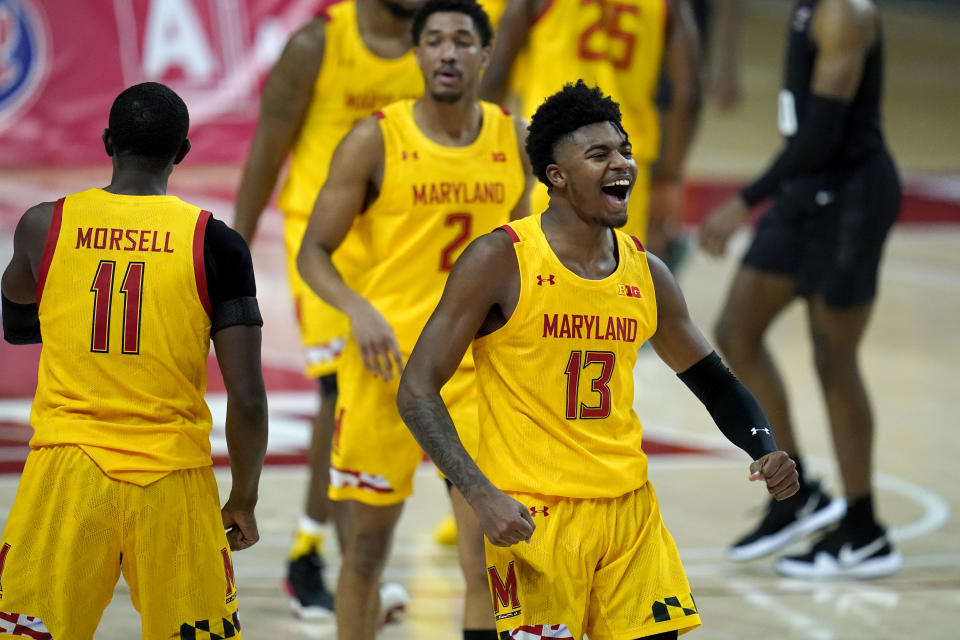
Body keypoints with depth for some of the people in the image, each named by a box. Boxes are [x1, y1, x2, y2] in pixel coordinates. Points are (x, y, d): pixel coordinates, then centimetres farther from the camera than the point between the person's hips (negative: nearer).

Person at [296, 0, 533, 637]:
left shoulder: (515, 140, 3)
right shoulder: (375, 141, -7)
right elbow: (314, 253, -4)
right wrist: (359, 309, -20)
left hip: (478, 366, 2)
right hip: (387, 362, -2)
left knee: (490, 553, -6)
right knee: (368, 543, 8)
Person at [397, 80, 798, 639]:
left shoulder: (645, 271, 7)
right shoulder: (501, 260, -9)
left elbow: (712, 379, 19)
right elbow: (418, 390, -11)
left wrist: (766, 451, -1)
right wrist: (482, 495, -23)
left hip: (630, 508, 5)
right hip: (530, 513, -5)